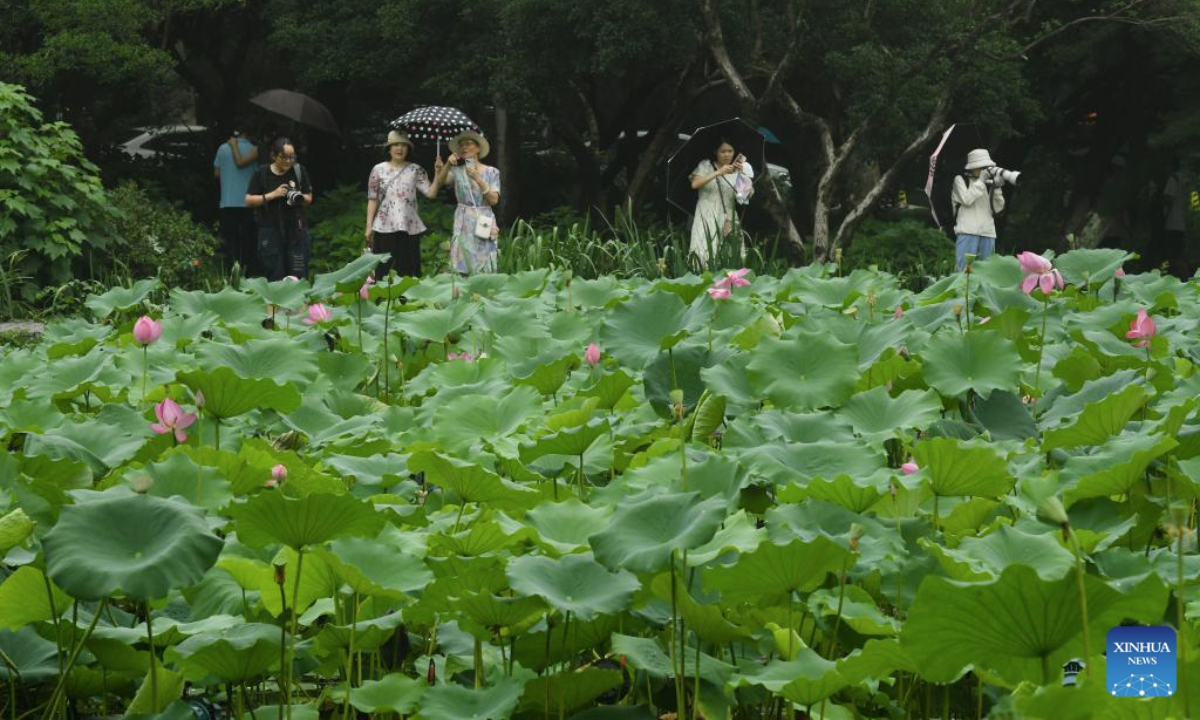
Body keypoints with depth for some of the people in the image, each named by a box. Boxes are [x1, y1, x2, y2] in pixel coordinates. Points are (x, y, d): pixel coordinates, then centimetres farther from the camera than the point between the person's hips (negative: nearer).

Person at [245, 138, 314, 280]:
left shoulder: (299, 171, 4)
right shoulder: (262, 174, -1)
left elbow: (309, 199, 11)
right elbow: (249, 200, -1)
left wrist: (300, 198, -12)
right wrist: (272, 195, -13)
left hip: (296, 229, 2)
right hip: (271, 230, -2)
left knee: (299, 275, -1)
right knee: (275, 277, -2)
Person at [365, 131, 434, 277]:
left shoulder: (415, 170, 4)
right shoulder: (378, 170, 4)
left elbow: (430, 193, -5)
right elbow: (372, 199, 5)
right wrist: (369, 226, 1)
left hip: (410, 227, 0)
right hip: (384, 227, 0)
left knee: (407, 272, 3)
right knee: (382, 271, 0)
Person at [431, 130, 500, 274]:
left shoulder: (491, 172, 4)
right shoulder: (457, 170, 4)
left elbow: (494, 200, -6)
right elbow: (440, 181, -15)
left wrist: (478, 179, -17)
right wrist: (448, 164, -32)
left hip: (484, 222, 0)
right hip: (463, 222, 0)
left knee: (484, 269, -1)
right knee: (462, 269, -3)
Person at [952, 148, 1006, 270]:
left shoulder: (988, 183, 16)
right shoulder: (960, 180, 7)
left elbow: (998, 208, 11)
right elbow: (966, 199, -9)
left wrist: (997, 188, -1)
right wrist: (981, 181, -7)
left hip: (988, 233, 4)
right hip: (968, 232, -4)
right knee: (964, 269, -12)